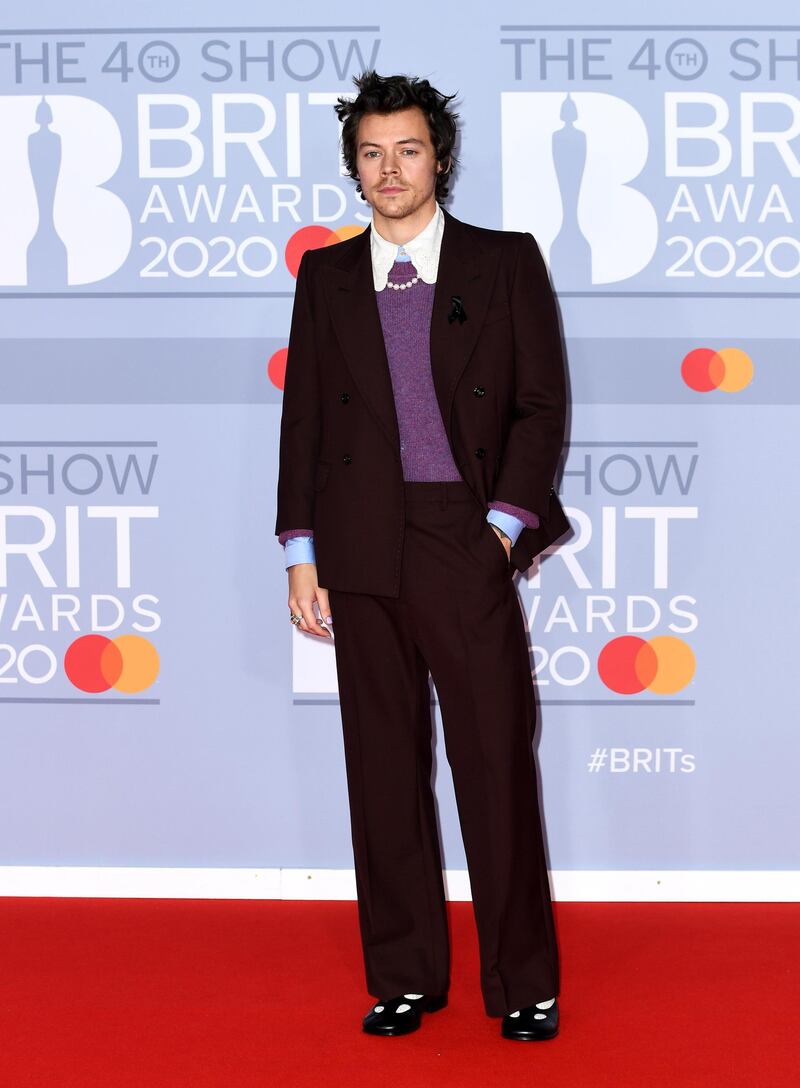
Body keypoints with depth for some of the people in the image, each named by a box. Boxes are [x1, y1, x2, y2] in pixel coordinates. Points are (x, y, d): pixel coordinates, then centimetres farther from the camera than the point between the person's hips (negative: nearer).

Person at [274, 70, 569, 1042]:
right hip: (362, 551, 2)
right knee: (382, 768, 5)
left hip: (468, 542, -2)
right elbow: (302, 416, 12)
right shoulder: (326, 277, 13)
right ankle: (403, 979, 14)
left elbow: (542, 405, 5)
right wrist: (301, 553, 6)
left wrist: (504, 523, -4)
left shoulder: (506, 262, 6)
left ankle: (522, 985, 6)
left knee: (497, 761, -4)